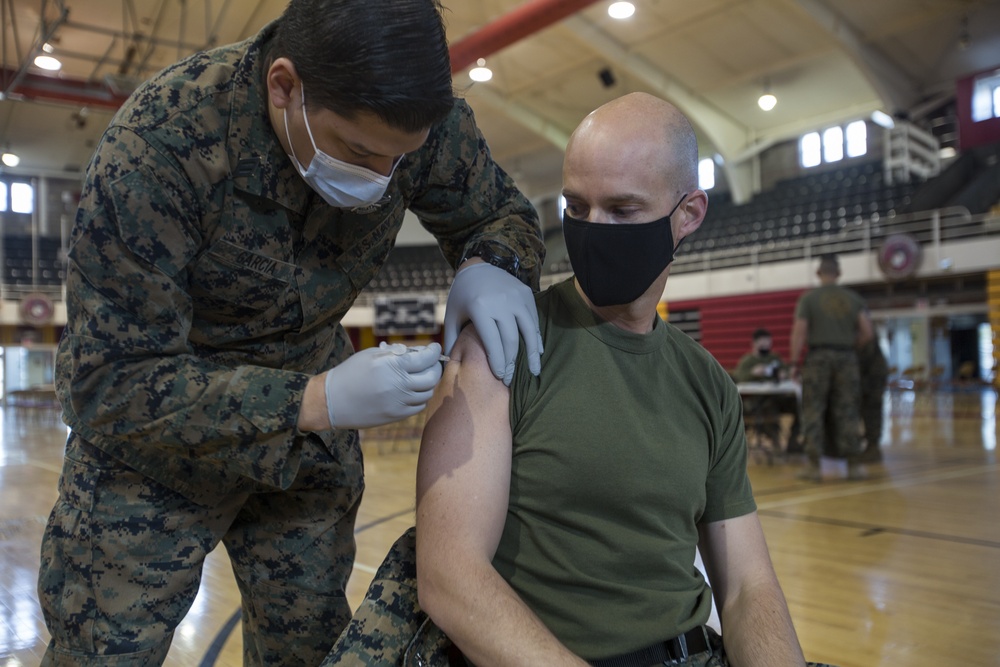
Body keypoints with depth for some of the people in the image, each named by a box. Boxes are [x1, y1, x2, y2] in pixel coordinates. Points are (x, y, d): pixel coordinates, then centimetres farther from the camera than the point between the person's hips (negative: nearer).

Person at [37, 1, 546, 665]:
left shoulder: (427, 119, -20)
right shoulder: (158, 144, -31)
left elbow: (503, 210, -1)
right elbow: (108, 386, -30)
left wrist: (491, 265, -26)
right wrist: (315, 403, -40)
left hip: (313, 397, 4)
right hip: (154, 431, -3)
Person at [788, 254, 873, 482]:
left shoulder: (808, 298, 1)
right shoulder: (853, 298, 9)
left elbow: (799, 332, -7)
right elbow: (867, 332, 2)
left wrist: (794, 362, -3)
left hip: (818, 357, -2)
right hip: (846, 358, 3)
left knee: (814, 411, 1)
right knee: (846, 412, 7)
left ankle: (813, 464, 0)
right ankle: (854, 463, 7)